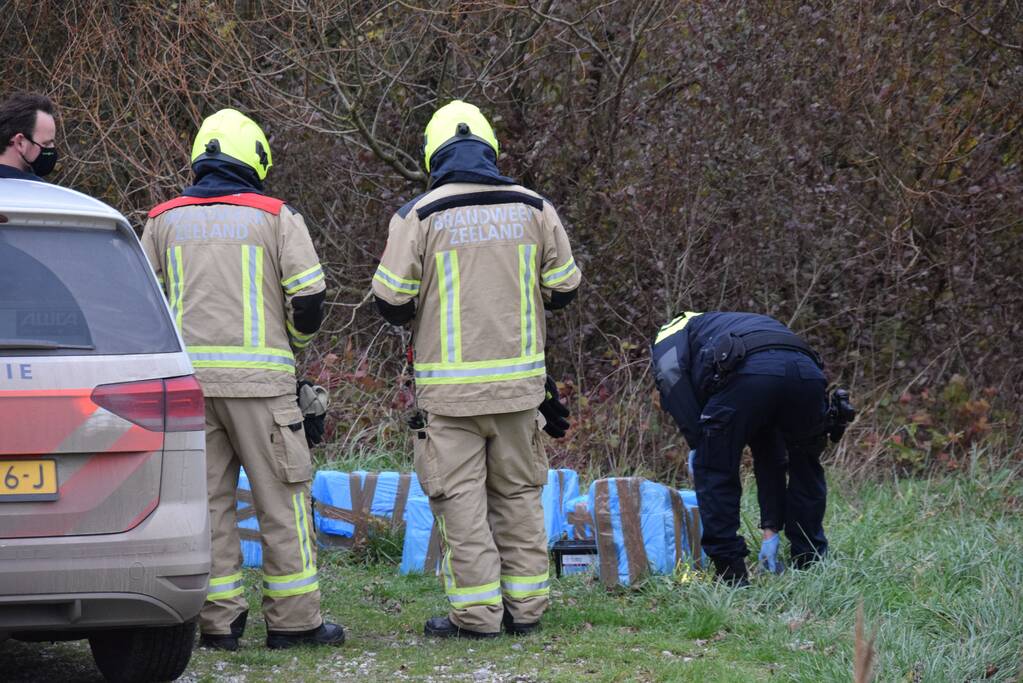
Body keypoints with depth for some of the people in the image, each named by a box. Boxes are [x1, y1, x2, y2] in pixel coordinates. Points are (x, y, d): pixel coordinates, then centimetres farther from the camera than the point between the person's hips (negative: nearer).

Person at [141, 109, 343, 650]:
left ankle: (218, 620, 6)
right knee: (281, 498, 3)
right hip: (258, 376, -3)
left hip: (188, 376, 3)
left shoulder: (164, 220, 10)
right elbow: (308, 298, -2)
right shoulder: (276, 218, 1)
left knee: (206, 498, 7)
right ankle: (293, 619, 4)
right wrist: (294, 339, 18)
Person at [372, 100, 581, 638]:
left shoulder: (419, 216, -7)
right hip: (521, 381, 3)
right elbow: (564, 287, 9)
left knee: (461, 498, 1)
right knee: (518, 492, 13)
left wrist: (415, 312, 16)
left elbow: (391, 301, -7)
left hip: (450, 386, -3)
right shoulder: (533, 208, 3)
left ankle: (476, 612, 0)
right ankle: (524, 607, 16)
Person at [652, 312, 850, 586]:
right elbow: (770, 458, 45)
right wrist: (771, 531, 47)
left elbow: (670, 368, 6)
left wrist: (697, 441, 12)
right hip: (808, 371, 6)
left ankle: (731, 574, 14)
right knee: (806, 470, 31)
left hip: (750, 372, -6)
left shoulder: (674, 330, 35)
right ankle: (811, 565, 33)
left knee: (716, 472, 15)